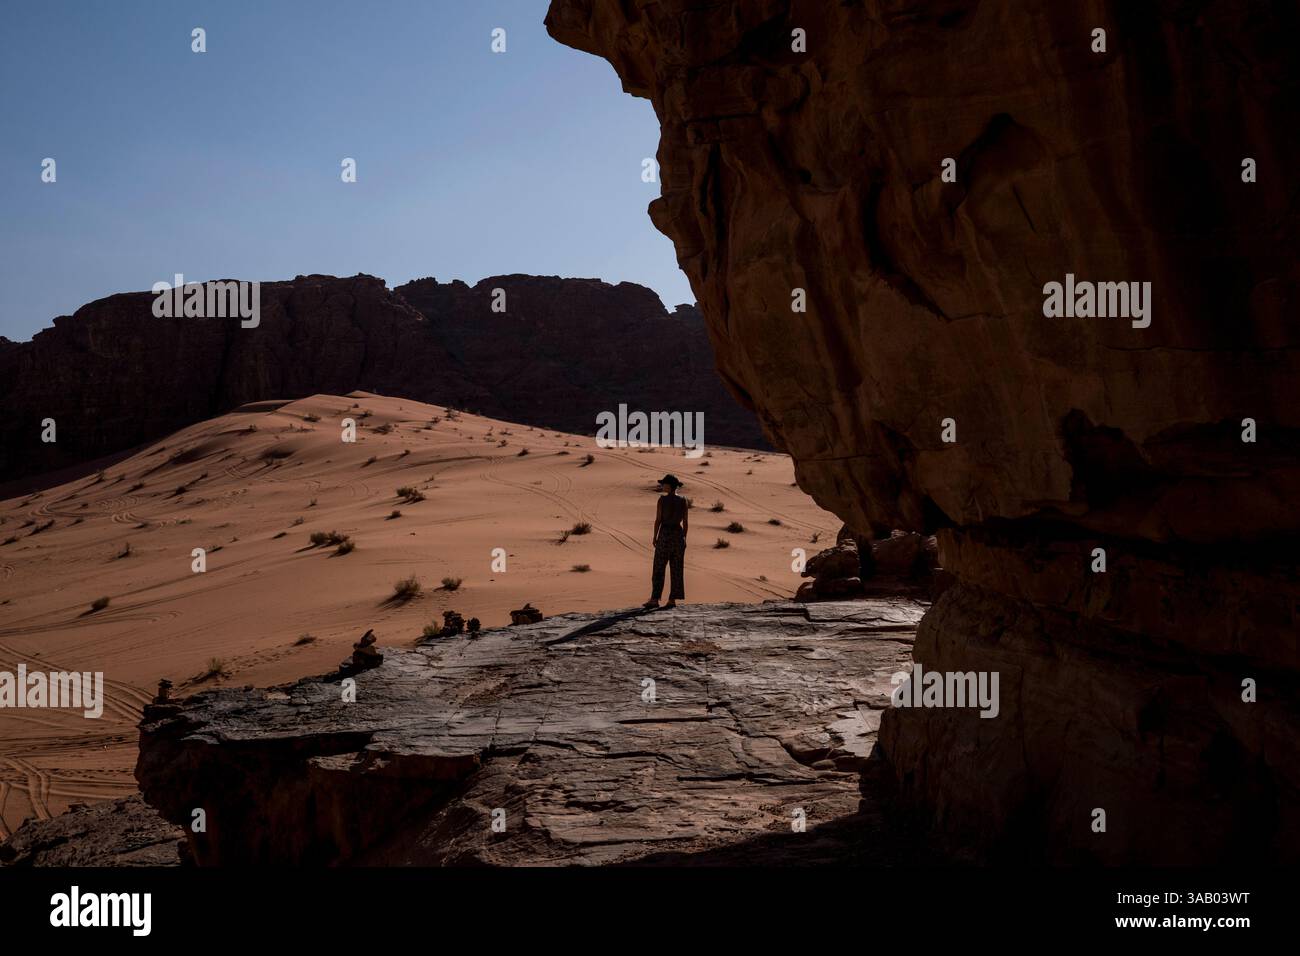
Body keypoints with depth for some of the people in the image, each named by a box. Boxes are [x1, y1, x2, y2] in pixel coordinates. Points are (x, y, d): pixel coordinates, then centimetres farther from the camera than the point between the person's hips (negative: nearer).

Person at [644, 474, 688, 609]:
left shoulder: (662, 499, -9)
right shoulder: (683, 500, 3)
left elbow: (658, 520, -9)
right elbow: (685, 521, 4)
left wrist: (655, 537, -1)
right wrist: (684, 538, 11)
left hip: (665, 534, -4)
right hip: (678, 534, 4)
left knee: (659, 568, 2)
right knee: (676, 569, 6)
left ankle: (654, 599, 0)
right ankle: (672, 600, 4)